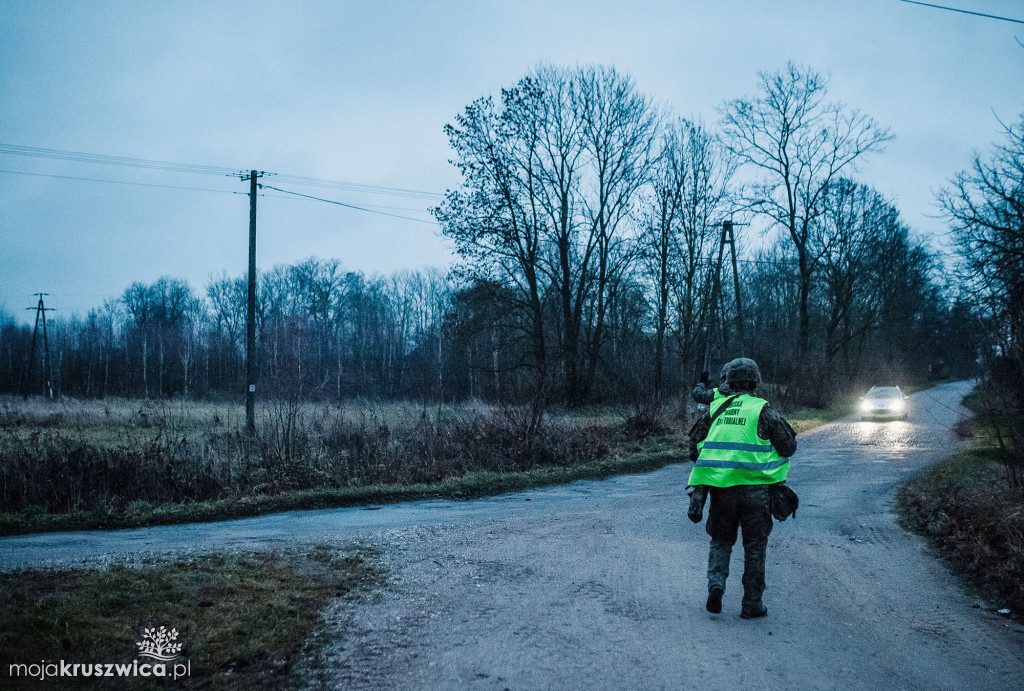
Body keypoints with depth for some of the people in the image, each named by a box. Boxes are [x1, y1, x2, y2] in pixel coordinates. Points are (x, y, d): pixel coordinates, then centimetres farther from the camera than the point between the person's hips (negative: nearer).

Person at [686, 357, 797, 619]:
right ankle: (751, 604, 15)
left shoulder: (716, 408, 7)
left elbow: (695, 443, 10)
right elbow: (788, 446, 0)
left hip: (721, 486, 2)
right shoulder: (762, 409, -2)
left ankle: (715, 583, -2)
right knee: (755, 547, 11)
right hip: (755, 486, -2)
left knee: (721, 540, 19)